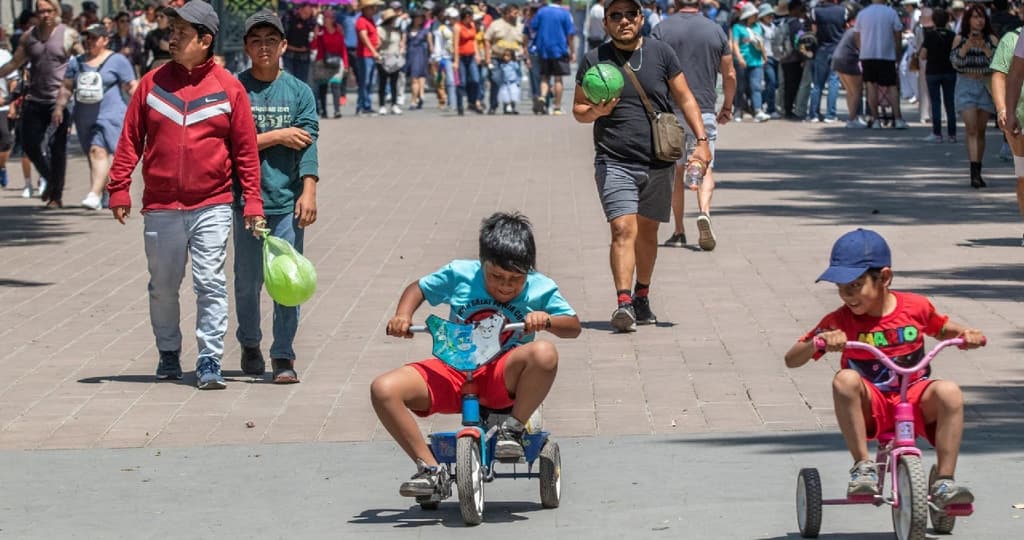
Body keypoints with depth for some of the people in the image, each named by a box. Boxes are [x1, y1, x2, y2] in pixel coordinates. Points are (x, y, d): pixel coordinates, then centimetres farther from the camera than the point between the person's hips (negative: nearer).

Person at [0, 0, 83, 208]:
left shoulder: (69, 35, 0)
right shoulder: (28, 37, 9)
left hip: (60, 100, -4)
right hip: (35, 100, 4)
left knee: (57, 148, -4)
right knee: (29, 143, 1)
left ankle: (56, 195, 5)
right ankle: (50, 179, 25)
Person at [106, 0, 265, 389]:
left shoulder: (228, 88, 0)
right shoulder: (154, 83, 4)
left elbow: (245, 148, 1)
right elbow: (130, 139, 6)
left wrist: (252, 200, -3)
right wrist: (119, 189, 1)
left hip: (212, 207, -2)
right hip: (161, 208, 2)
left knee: (210, 285, -6)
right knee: (162, 287, 11)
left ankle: (210, 362, -3)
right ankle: (168, 354, 28)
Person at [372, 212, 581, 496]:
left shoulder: (540, 288, -1)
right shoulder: (459, 275, 1)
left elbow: (573, 326, 1)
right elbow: (418, 288, 16)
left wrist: (546, 320, -21)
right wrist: (403, 316, -5)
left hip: (504, 377, -2)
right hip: (452, 372, 2)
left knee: (545, 354, -37)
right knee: (383, 389, -23)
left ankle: (513, 428, -14)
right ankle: (429, 468, -12)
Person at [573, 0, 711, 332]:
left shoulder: (661, 54, 5)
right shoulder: (594, 61, 2)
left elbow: (685, 99, 9)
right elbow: (578, 110, 9)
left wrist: (701, 140, 0)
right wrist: (595, 111, -14)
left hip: (658, 164, 2)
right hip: (614, 163, -2)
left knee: (647, 231, 12)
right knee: (623, 229, -16)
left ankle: (641, 297, 29)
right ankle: (623, 303, -23)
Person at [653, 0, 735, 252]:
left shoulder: (661, 30, -1)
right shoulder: (715, 31, 4)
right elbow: (729, 75, 8)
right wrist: (727, 107, 21)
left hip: (670, 112, 0)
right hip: (705, 111, 0)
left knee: (675, 171, 11)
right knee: (705, 168, 5)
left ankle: (679, 231, 11)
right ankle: (704, 212, -22)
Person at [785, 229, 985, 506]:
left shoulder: (916, 307, 0)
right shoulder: (840, 322, -5)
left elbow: (944, 329, 22)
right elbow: (792, 360, -6)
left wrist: (968, 335, -1)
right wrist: (819, 342, -27)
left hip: (915, 402, 1)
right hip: (870, 407, -1)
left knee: (949, 392, -30)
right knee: (845, 380, -33)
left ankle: (944, 482, -22)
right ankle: (864, 466, -24)